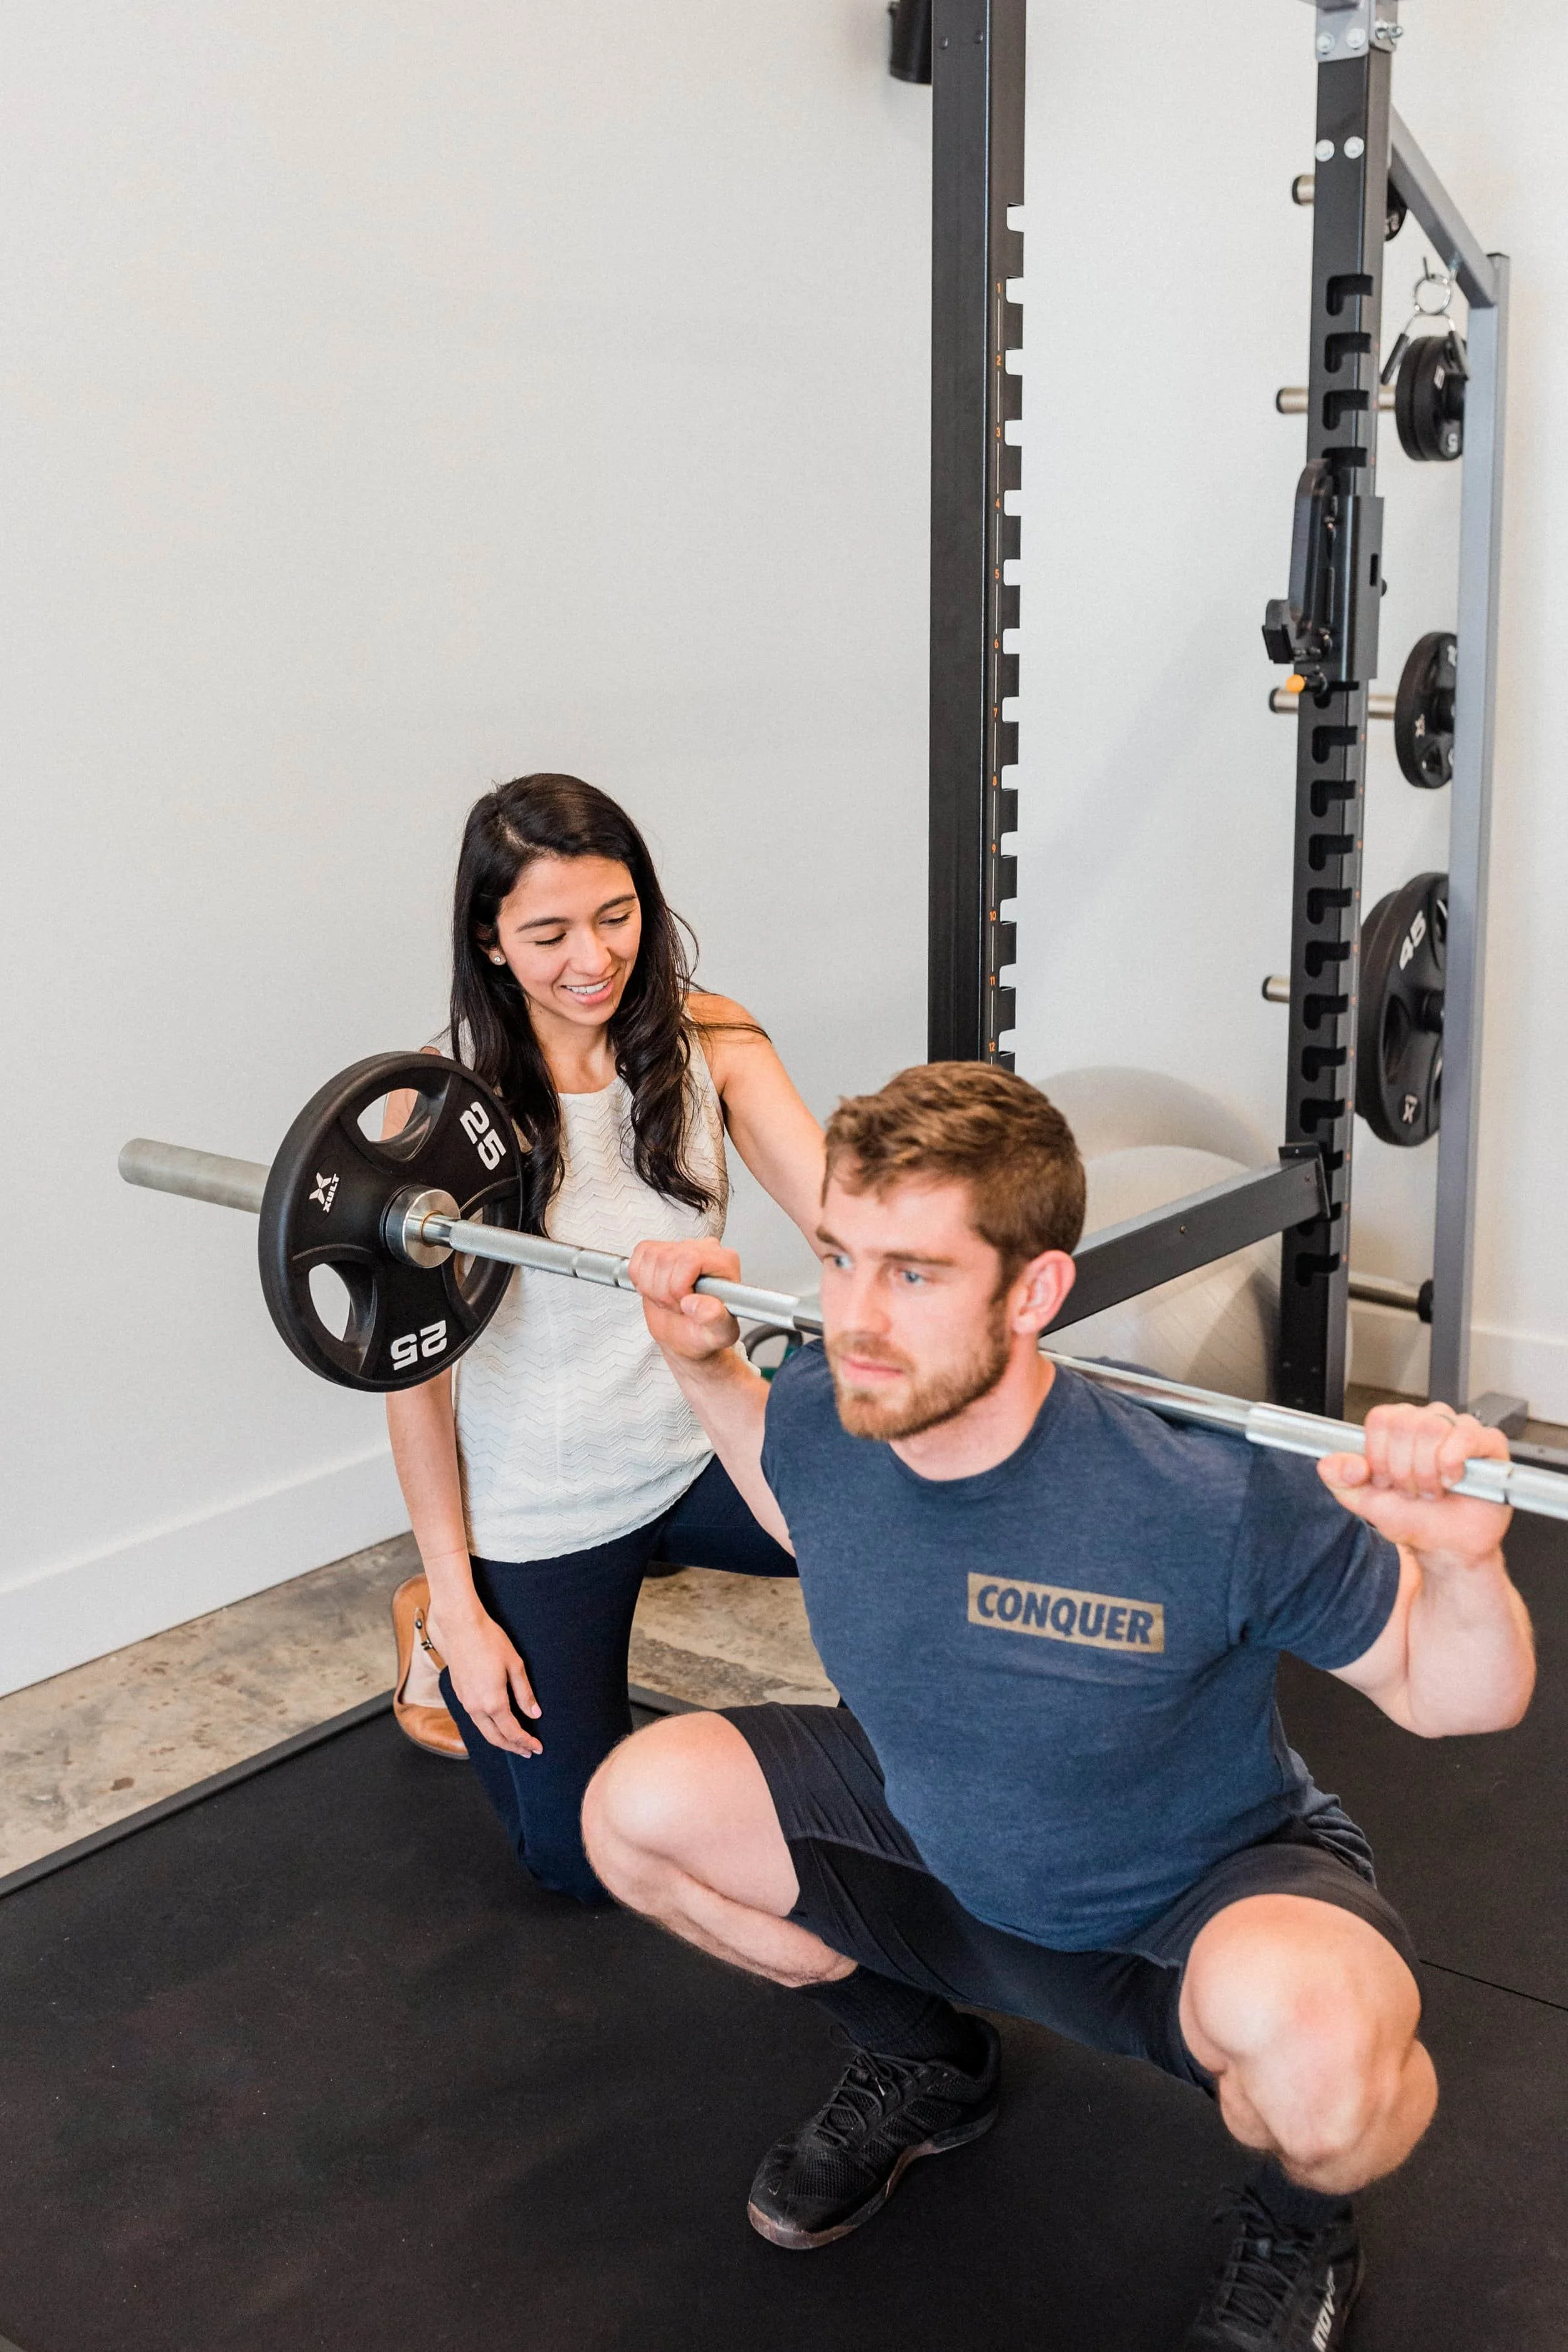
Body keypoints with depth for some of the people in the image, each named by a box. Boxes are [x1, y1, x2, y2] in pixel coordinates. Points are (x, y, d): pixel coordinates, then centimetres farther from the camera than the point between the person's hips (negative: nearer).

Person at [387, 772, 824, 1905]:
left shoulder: (707, 1041, -10)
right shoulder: (442, 1101, -18)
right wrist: (460, 1607, -13)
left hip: (698, 1448, 3)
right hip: (537, 1501, -3)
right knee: (588, 1858, 5)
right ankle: (437, 1622, 32)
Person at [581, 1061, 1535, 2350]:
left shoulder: (1213, 1504, -35)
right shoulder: (819, 1418, -20)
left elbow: (1450, 1696, -19)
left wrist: (1462, 1560, -39)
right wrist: (707, 1365, -4)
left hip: (1203, 1896, -4)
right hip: (944, 1856, 5)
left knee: (1317, 2054, -38)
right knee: (637, 1810, -10)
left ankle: (1298, 2226, 4)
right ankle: (923, 2065, 17)